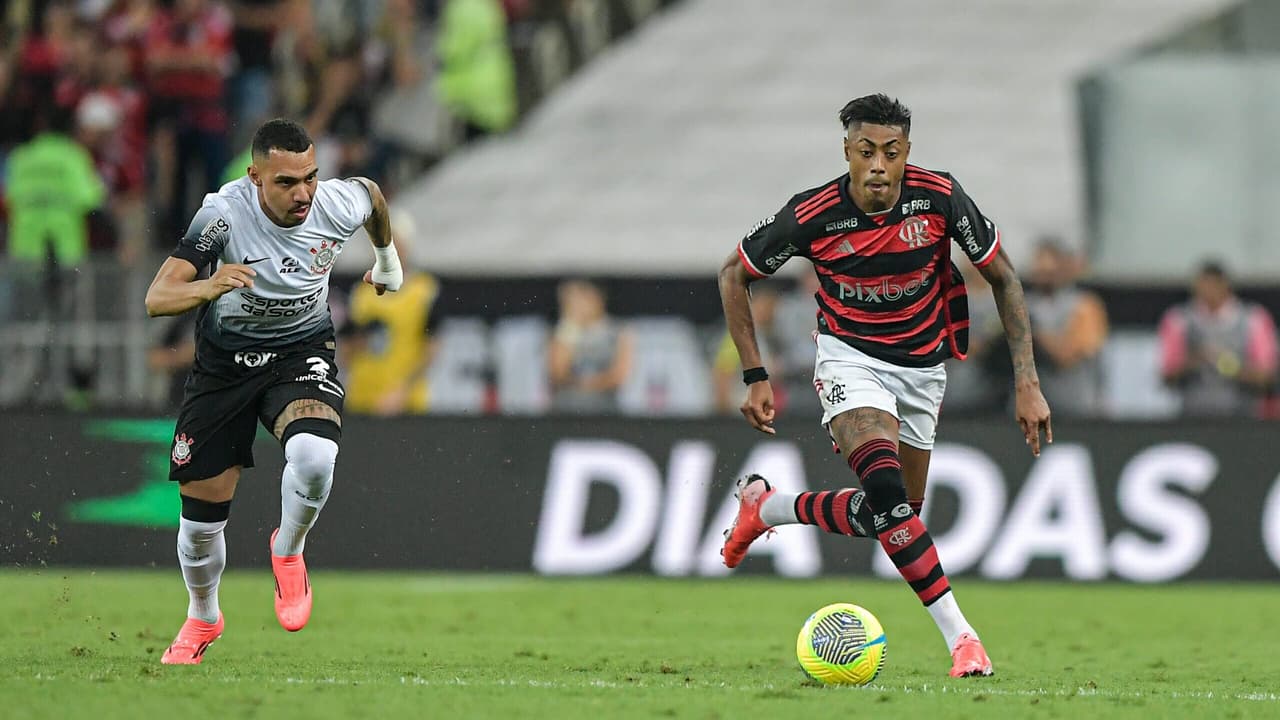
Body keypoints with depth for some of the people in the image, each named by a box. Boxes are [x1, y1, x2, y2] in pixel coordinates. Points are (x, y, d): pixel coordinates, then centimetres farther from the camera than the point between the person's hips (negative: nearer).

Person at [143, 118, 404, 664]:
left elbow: (372, 194, 9)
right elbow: (156, 298, -31)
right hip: (224, 361, 0)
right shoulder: (224, 213, -27)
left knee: (313, 454, -33)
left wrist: (387, 258, 27)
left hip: (302, 353, 0)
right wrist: (208, 287, -51)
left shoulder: (339, 205, -19)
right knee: (202, 513, 3)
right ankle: (203, 618, 36)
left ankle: (288, 553, 1)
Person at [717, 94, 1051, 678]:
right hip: (851, 357, -3)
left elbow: (1003, 279, -5)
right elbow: (734, 275, -4)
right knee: (887, 490, -27)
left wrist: (1027, 383, -11)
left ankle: (766, 507, 33)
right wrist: (755, 377, -8)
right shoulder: (812, 215, -21)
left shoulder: (940, 198, -18)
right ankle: (959, 635, -24)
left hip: (922, 365, 3)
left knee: (884, 517, 8)